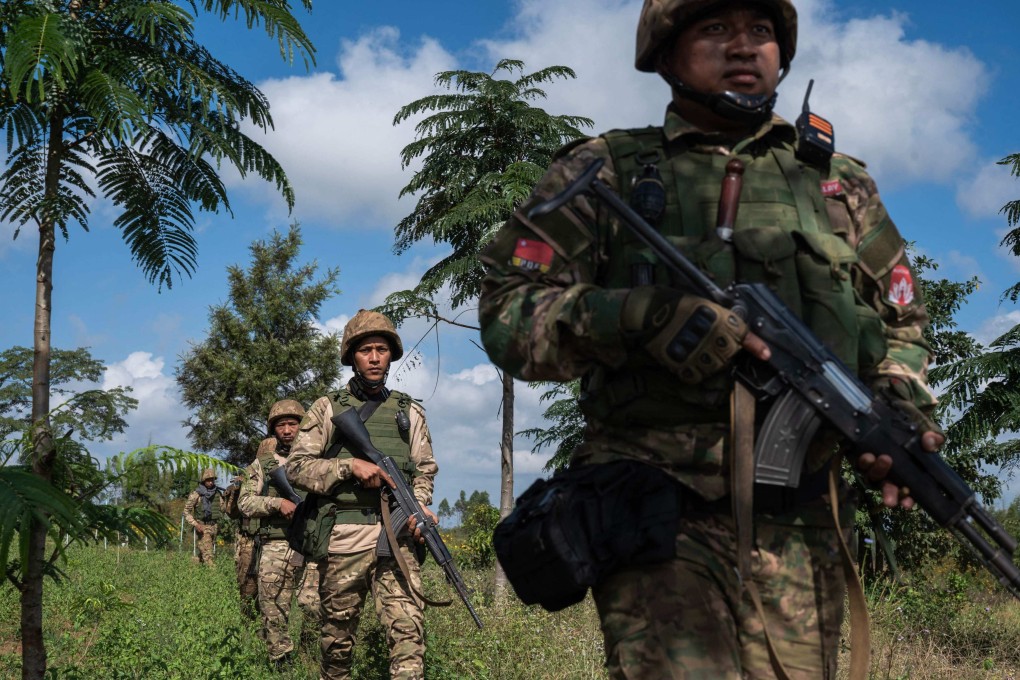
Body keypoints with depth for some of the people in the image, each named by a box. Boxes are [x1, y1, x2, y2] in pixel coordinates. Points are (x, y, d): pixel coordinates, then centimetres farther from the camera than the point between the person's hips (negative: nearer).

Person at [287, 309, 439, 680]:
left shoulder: (409, 411, 14)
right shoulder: (328, 409, 8)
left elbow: (425, 470, 15)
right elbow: (297, 466, 2)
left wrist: (420, 506, -6)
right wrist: (350, 466, -11)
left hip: (396, 536, 1)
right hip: (343, 536, 0)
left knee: (408, 628, -11)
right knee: (337, 632, 7)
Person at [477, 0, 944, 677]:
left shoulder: (840, 185, 18)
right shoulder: (606, 173, 7)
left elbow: (901, 324, 24)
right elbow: (508, 315, 0)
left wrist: (904, 415, 2)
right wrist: (646, 316, -16)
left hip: (801, 533, 4)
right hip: (661, 524, -3)